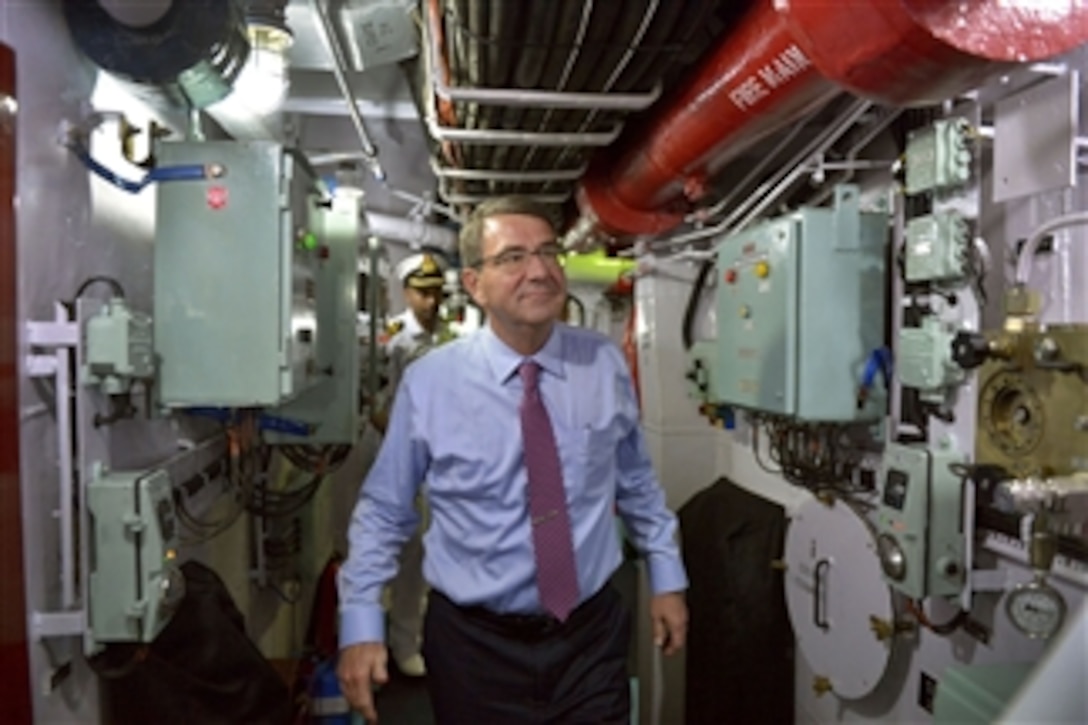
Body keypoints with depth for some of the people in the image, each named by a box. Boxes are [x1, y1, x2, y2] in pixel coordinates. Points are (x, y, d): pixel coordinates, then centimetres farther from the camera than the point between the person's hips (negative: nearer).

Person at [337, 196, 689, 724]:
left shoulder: (605, 364, -5)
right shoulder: (428, 383, -13)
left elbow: (636, 483, 8)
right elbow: (382, 513, -4)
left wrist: (666, 577, 9)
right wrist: (361, 624, -10)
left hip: (591, 637, 2)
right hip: (474, 644, -1)